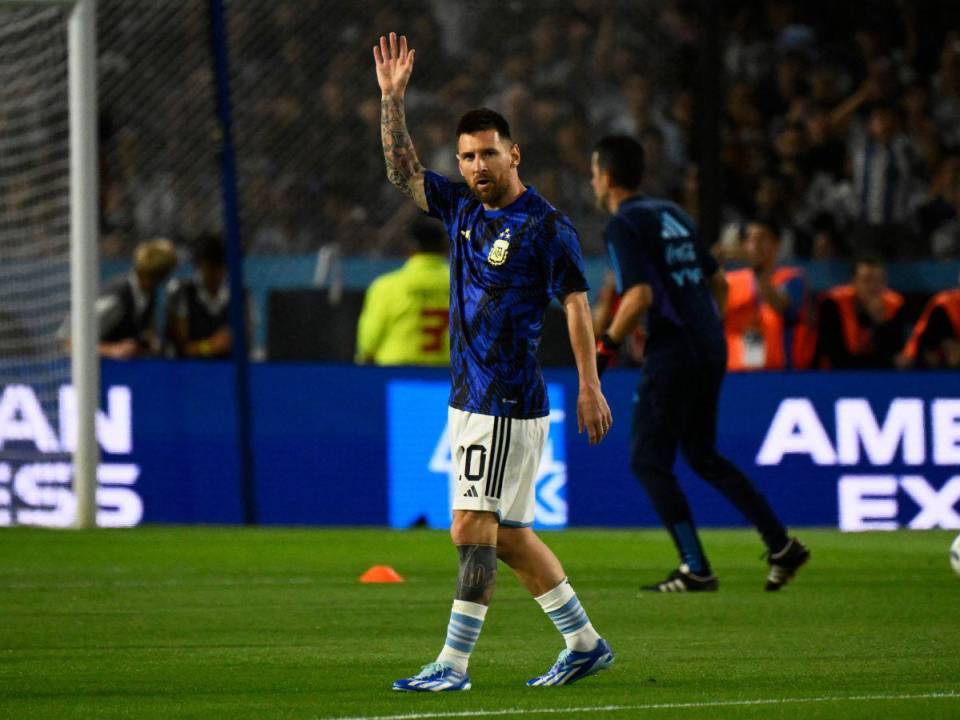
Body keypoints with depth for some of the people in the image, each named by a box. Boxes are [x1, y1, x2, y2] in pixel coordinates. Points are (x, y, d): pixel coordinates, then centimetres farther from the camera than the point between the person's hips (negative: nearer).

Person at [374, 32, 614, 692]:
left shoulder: (545, 226, -9)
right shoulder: (461, 208, 12)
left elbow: (577, 304, -10)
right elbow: (402, 169, 15)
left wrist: (590, 388, -15)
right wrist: (393, 98, 4)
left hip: (510, 403, -8)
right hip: (470, 395, 8)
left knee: (473, 530, -11)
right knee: (507, 536, 12)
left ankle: (454, 664, -11)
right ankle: (585, 643, 22)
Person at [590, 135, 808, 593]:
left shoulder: (623, 224, -9)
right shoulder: (672, 214, 18)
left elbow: (640, 296, -21)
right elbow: (718, 282, 21)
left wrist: (605, 347, -11)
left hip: (672, 356, -9)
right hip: (712, 347, 9)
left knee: (648, 461, 0)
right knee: (702, 455, 19)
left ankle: (696, 569, -5)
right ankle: (781, 546, 13)